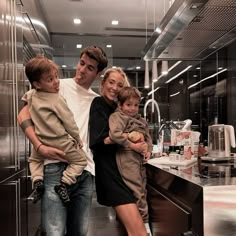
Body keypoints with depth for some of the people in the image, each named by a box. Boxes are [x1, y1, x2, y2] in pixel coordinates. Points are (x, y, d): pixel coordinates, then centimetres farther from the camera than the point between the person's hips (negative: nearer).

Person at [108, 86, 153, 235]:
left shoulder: (142, 121, 20)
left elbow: (148, 138, 22)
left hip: (141, 159, 8)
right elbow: (114, 135, -20)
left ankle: (144, 223, 26)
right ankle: (144, 221, 6)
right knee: (136, 191, -6)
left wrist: (148, 150, 3)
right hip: (127, 158, -8)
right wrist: (131, 139, -12)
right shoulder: (117, 117, -5)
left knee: (142, 189, 14)